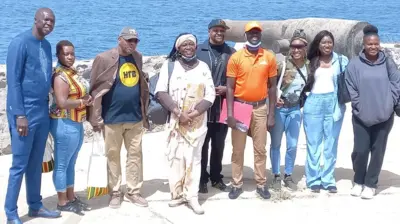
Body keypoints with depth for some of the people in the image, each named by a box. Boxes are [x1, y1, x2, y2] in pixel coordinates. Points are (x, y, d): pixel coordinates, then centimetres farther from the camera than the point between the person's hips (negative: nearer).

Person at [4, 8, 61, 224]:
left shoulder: (46, 45, 13)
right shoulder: (20, 43, -11)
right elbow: (13, 81, -15)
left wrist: (48, 106, 10)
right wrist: (19, 115, -18)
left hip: (42, 113, 7)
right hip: (25, 113, -7)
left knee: (36, 164, 14)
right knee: (19, 165, -2)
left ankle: (35, 206, 25)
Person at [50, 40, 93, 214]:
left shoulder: (72, 72, 11)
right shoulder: (61, 75, -17)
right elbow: (62, 103, -24)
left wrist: (87, 100, 3)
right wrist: (83, 102, -13)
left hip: (76, 123, 10)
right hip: (65, 124, -10)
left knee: (71, 163, 16)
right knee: (62, 164, 1)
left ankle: (71, 197, 25)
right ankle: (62, 202, 9)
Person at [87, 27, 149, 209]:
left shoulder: (138, 58, 8)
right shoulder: (104, 59, -9)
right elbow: (95, 90, -9)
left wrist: (144, 111, 12)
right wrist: (96, 118, -13)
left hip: (135, 117, 5)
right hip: (112, 117, -4)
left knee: (135, 155, 9)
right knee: (113, 156, 8)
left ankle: (133, 191, 21)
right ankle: (115, 193, 20)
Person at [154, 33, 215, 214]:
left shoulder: (203, 67, 8)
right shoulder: (169, 65, 4)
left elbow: (210, 95, 2)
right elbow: (160, 92, -5)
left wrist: (193, 114, -11)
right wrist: (178, 113, -13)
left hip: (197, 121, 1)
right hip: (175, 120, 0)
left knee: (194, 157, -2)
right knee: (175, 156, -2)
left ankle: (192, 196, 1)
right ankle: (177, 194, 8)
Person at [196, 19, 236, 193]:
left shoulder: (231, 53, 7)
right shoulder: (198, 51, 2)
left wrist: (227, 89, -9)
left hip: (223, 105, 2)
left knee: (218, 144, 11)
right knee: (202, 144, 3)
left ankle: (216, 177, 23)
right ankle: (202, 178, 12)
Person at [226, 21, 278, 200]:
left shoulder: (269, 57, -1)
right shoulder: (236, 57, -6)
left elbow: (272, 86, 4)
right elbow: (230, 87, -5)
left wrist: (271, 114, 1)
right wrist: (230, 113, -13)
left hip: (260, 107, 1)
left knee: (260, 149, 9)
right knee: (238, 149, 6)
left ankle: (261, 184, 19)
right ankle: (237, 184, 16)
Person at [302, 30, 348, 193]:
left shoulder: (341, 61, 3)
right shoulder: (312, 62, 9)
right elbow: (306, 84, 13)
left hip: (334, 104, -1)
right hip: (313, 104, 1)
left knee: (331, 144, 6)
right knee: (313, 143, 4)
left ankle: (328, 180, 14)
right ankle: (313, 179, 12)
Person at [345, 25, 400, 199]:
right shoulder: (355, 64, -6)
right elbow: (351, 88, -3)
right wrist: (359, 106, -5)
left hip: (384, 116, 1)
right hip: (361, 116, -1)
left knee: (377, 151, 7)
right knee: (360, 150, -1)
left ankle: (370, 184, 20)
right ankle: (358, 181, 22)